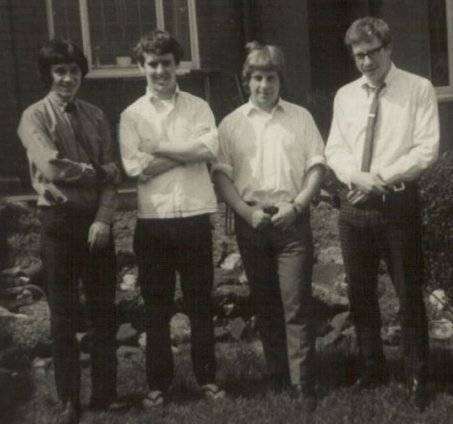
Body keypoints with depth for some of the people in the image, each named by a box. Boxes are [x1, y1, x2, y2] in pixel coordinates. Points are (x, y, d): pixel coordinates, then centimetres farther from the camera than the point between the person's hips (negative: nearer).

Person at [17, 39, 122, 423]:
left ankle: (105, 392, 26)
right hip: (59, 220, -4)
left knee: (104, 309, 11)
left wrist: (104, 219, -11)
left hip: (97, 220, 4)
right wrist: (99, 172, -6)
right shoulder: (35, 117, -4)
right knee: (64, 314, 6)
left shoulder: (95, 116, 9)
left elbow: (112, 173, 2)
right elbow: (53, 167, -19)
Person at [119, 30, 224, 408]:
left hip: (195, 218, 0)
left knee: (201, 304, 10)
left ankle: (207, 376, 25)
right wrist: (187, 152, -8)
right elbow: (135, 167, -9)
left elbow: (210, 149, -12)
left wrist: (160, 147, -10)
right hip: (153, 221, 0)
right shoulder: (131, 115, 4)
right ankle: (158, 382, 24)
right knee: (156, 307, 10)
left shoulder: (198, 107, 5)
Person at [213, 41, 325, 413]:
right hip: (251, 222, 2)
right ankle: (278, 375, 23)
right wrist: (246, 212, -10)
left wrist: (296, 205, -10)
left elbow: (316, 166, 4)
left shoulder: (300, 117, 8)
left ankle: (304, 385, 0)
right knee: (265, 302, 10)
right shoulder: (231, 124, 8)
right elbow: (221, 174, 2)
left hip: (292, 219, -1)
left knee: (297, 304, -6)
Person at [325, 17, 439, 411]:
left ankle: (418, 377, 17)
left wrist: (382, 179, -17)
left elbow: (427, 149, -9)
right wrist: (359, 176, -14)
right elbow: (335, 149, 6)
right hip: (354, 205, 4)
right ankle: (372, 369, 28)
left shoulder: (419, 89, -2)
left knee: (409, 293, 4)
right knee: (361, 293, 12)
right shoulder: (345, 95, 11)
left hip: (398, 203, -4)